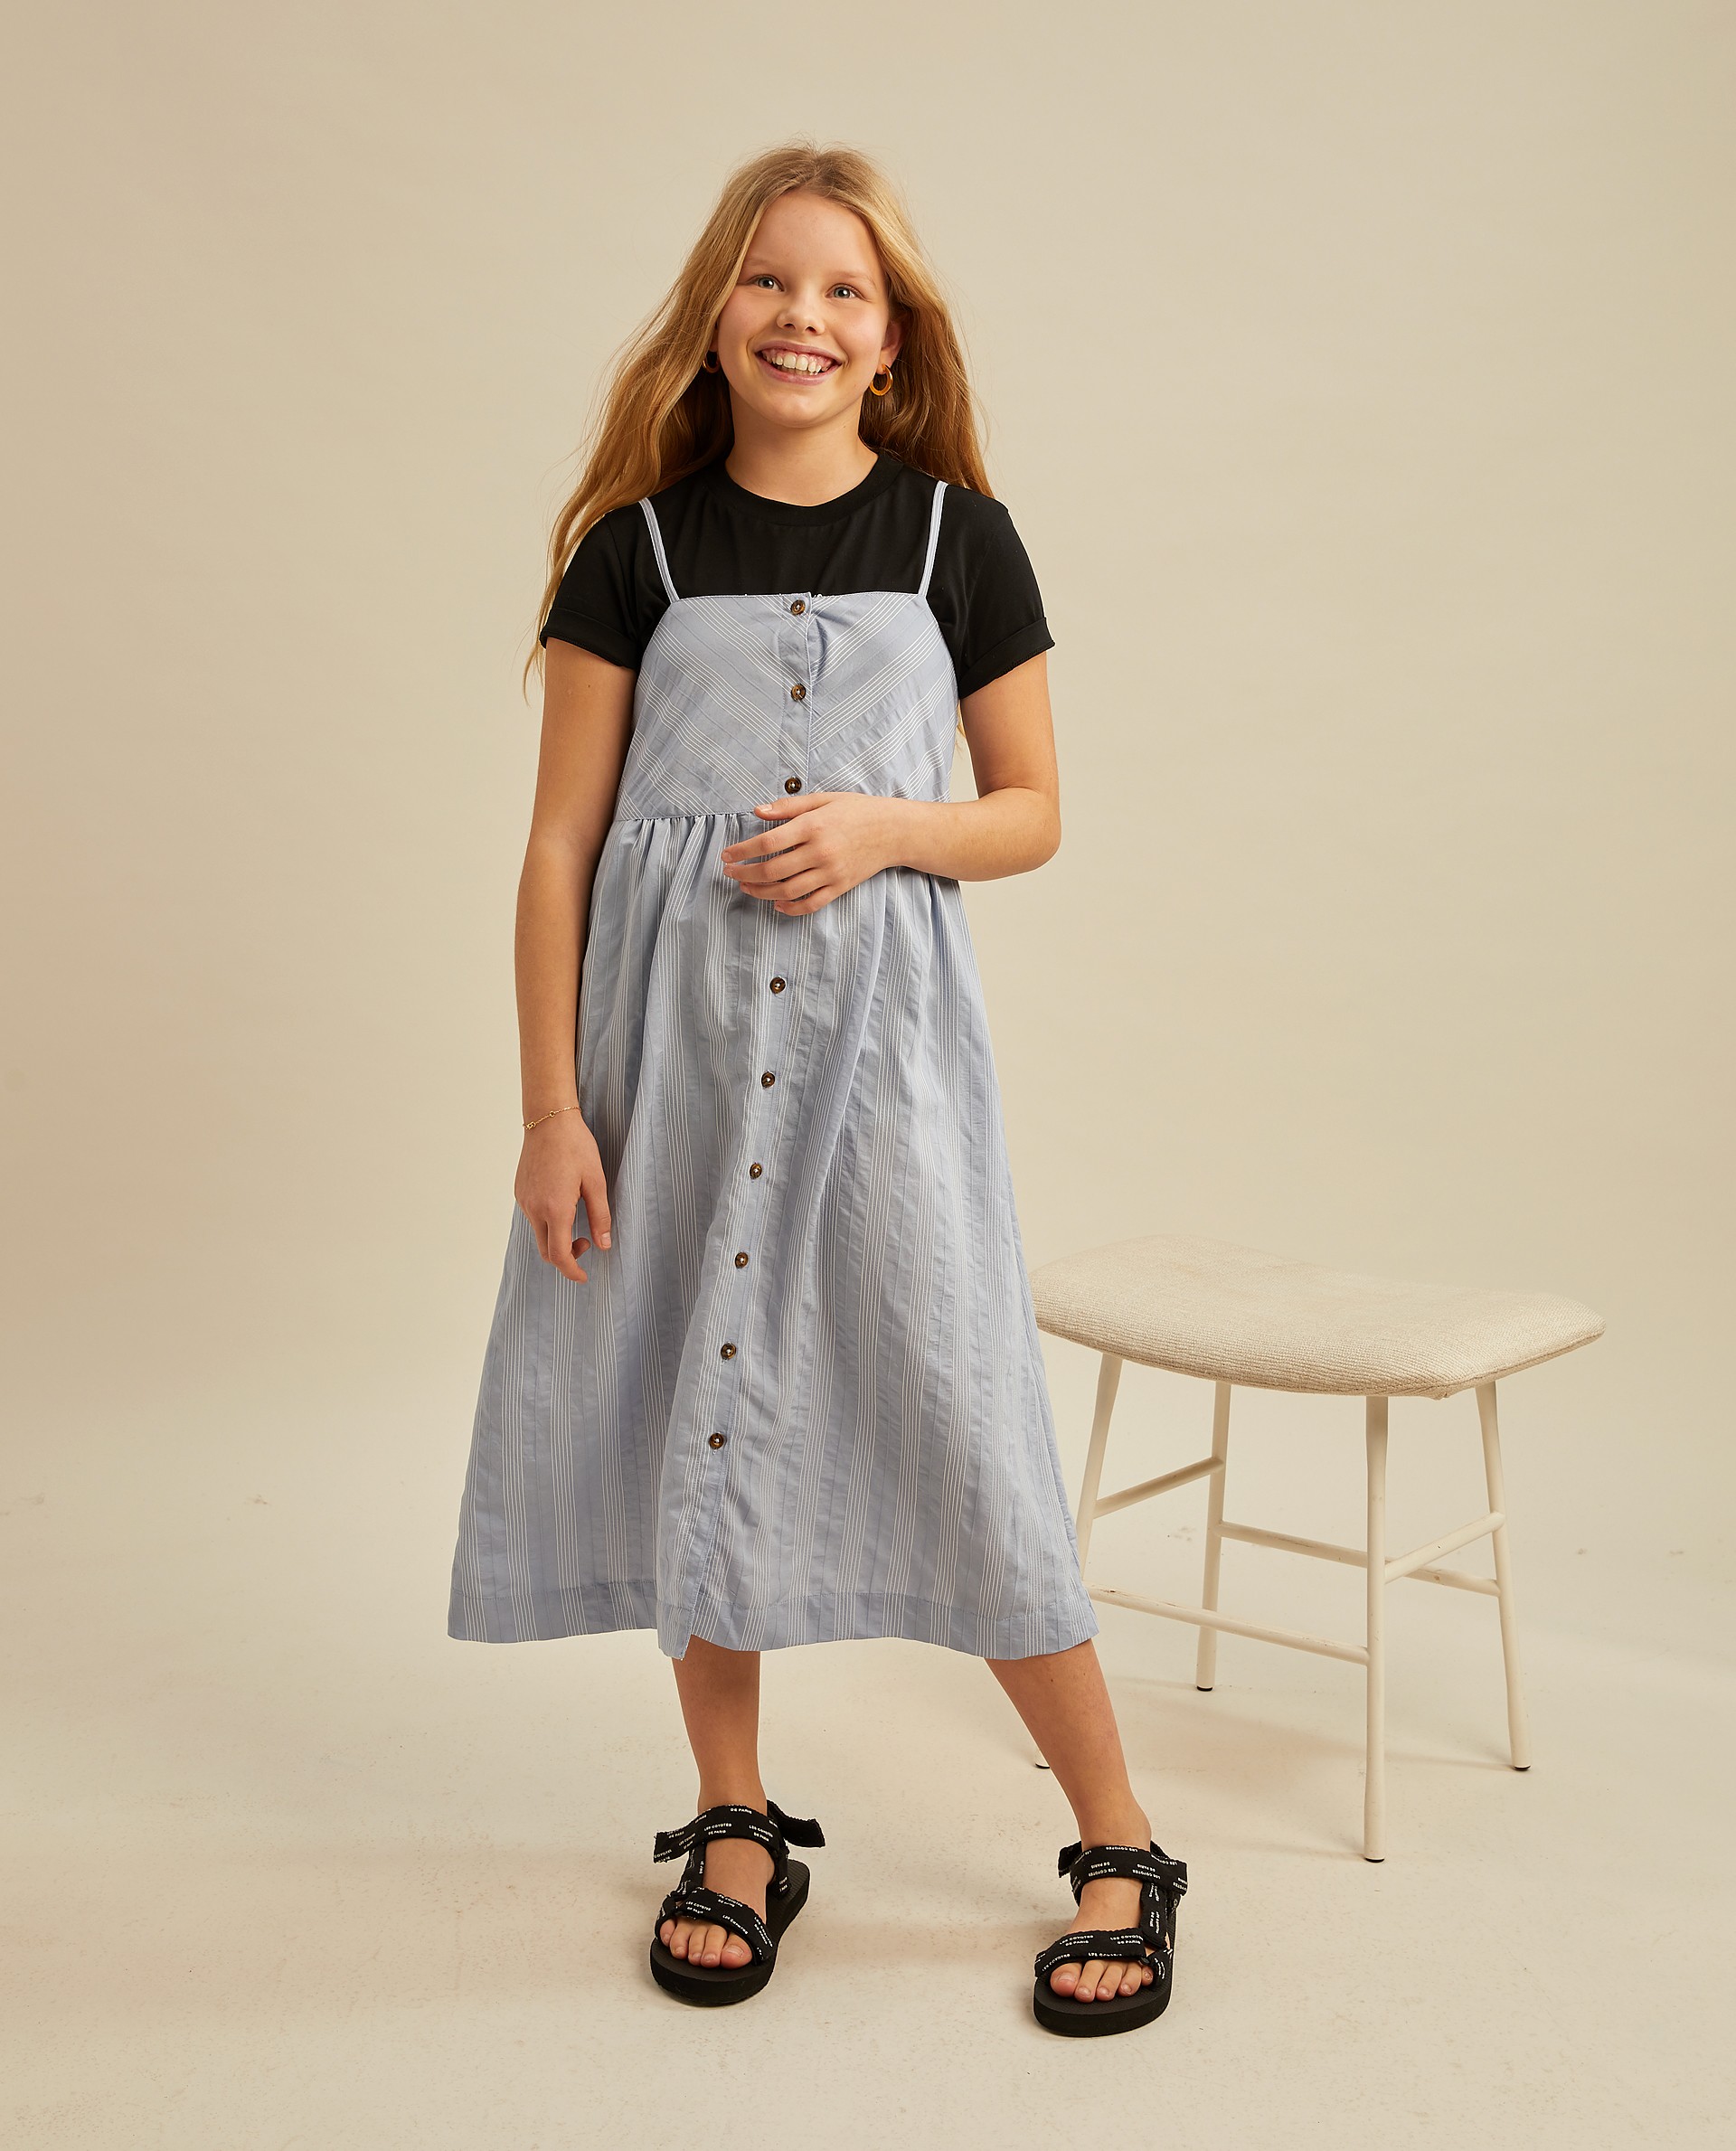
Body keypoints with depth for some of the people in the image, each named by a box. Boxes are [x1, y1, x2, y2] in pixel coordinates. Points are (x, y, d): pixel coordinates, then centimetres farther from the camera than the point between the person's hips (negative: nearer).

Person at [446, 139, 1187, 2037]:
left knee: (954, 1423, -3)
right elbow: (561, 844, 1)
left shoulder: (957, 536, 4)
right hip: (671, 1023, 2)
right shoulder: (640, 547, 3)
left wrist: (884, 825, -12)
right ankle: (737, 1828, 27)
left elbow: (1032, 812, 9)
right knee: (693, 1412, 8)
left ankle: (1119, 1847, 15)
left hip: (879, 1025, -1)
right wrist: (553, 1107, -4)